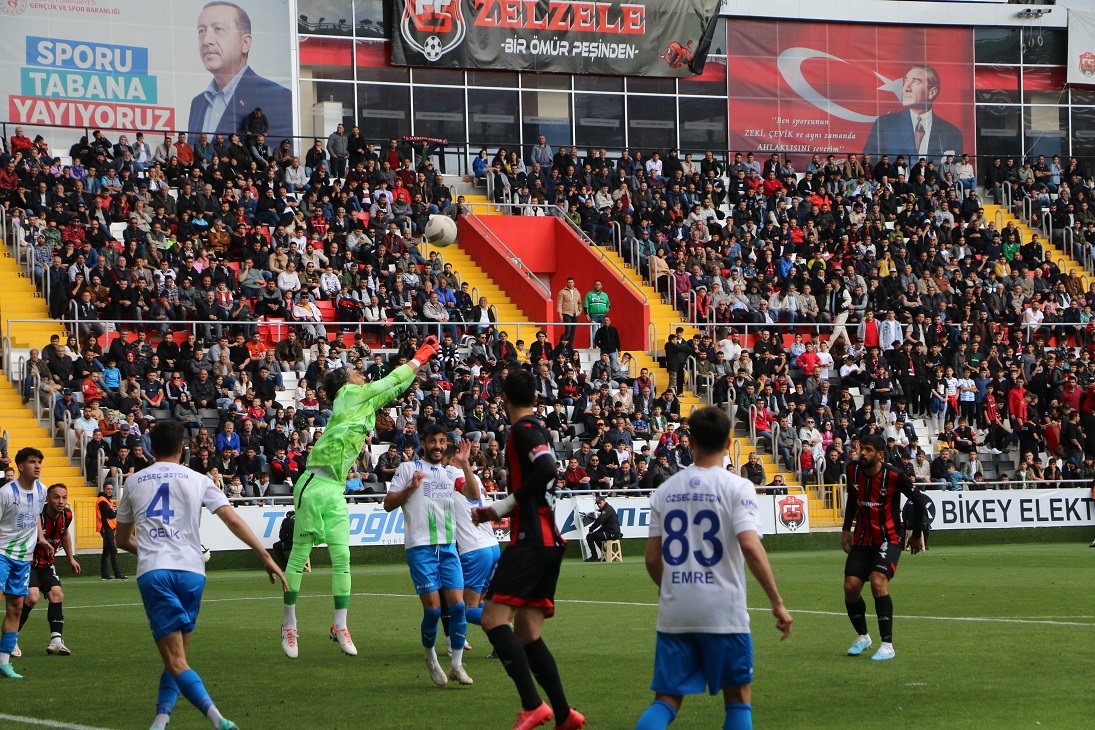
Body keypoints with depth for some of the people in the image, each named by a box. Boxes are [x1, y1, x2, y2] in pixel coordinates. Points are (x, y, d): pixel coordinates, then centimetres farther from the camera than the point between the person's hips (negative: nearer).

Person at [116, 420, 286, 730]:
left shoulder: (133, 483, 17)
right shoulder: (197, 481, 12)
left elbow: (123, 540, 26)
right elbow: (233, 521, 1)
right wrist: (266, 556, 2)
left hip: (152, 573, -1)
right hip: (191, 570, 1)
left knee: (175, 661, -9)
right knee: (176, 657, 15)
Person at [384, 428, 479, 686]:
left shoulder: (451, 472, 15)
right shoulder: (408, 468, 5)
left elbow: (473, 495, -2)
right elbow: (388, 504, 3)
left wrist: (464, 464, -10)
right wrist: (411, 487, -12)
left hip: (449, 546, 4)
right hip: (420, 547, -4)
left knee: (457, 604, -6)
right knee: (432, 608, -9)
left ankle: (457, 665, 2)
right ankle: (431, 659, 15)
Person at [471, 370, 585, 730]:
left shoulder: (524, 430, -7)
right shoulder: (539, 430, 21)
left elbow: (546, 469, -24)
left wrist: (507, 504, -15)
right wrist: (497, 511, 23)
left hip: (531, 540, -10)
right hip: (550, 541, 10)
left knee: (493, 618, -14)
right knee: (526, 633, 9)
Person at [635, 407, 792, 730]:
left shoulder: (664, 491, 8)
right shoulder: (736, 487, -6)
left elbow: (652, 559, 10)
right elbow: (750, 547, -18)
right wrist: (777, 603, -13)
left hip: (673, 614, 3)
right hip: (724, 612, -3)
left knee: (666, 701, 8)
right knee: (738, 697, 12)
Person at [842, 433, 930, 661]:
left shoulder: (893, 476, -17)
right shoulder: (853, 471, -2)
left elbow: (920, 500, -6)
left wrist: (917, 535, 0)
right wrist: (846, 529, 17)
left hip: (889, 538, -5)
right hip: (863, 539, 5)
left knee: (878, 581, -26)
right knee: (850, 587, -6)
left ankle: (887, 644, -18)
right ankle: (862, 637, 21)